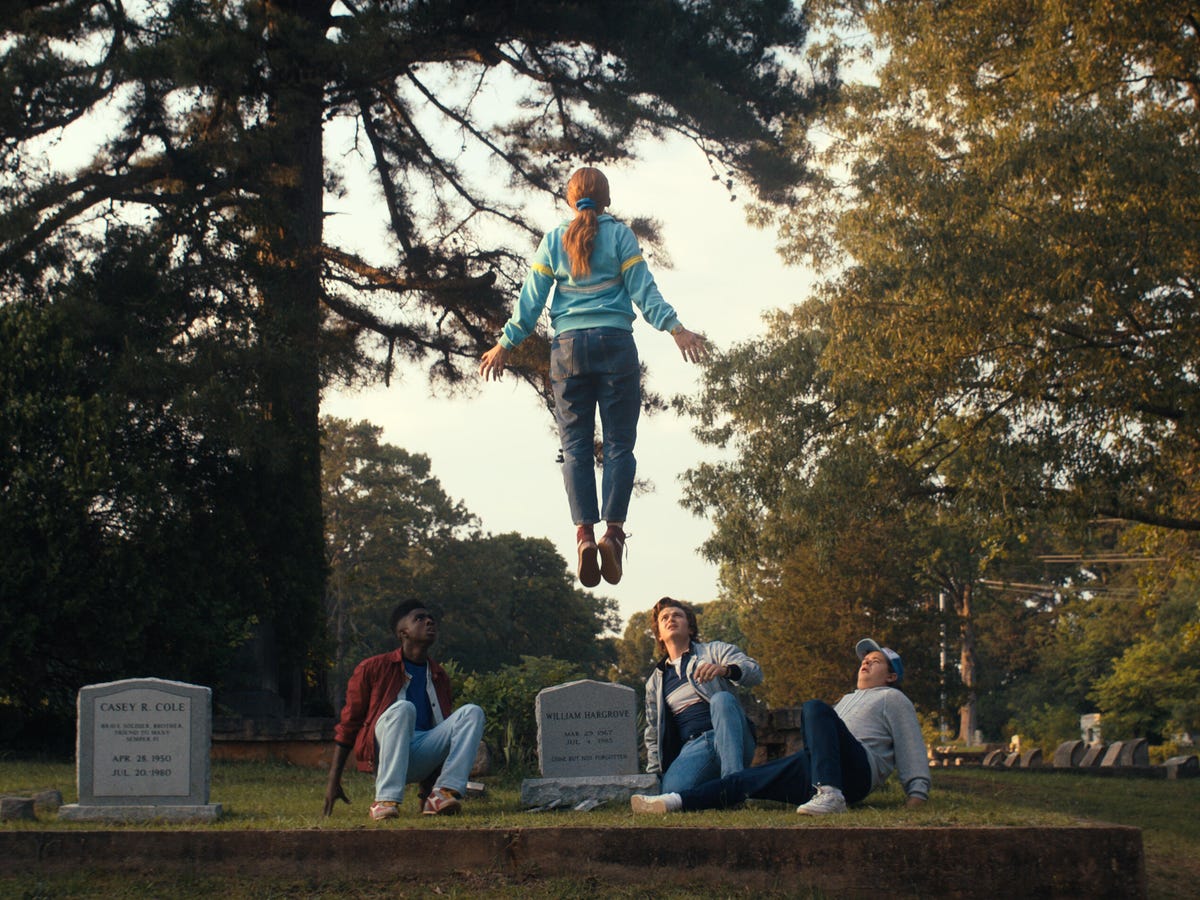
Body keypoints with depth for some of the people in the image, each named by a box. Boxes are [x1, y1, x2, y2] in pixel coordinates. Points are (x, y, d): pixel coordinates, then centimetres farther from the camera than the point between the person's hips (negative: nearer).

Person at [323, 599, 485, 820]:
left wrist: (428, 786, 24)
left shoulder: (439, 677, 17)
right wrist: (334, 781, -2)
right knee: (403, 708, -33)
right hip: (385, 753, -4)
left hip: (421, 762, 5)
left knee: (472, 712, -13)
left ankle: (442, 794, -28)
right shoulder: (372, 669, 3)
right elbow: (348, 725, 4)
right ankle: (385, 801, -39)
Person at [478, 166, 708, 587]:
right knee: (619, 443, -1)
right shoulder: (619, 235, 5)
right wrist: (675, 329, -2)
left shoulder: (553, 241, 10)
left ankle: (584, 532, -15)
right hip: (614, 343, -2)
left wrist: (505, 344, 15)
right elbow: (643, 290, -1)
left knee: (576, 446, 0)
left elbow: (531, 299, 9)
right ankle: (613, 529, -15)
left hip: (568, 347, 2)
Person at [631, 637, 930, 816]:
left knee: (815, 708, -33)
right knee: (745, 780, -9)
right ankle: (673, 802, -24)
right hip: (814, 770, 7)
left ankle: (830, 795, -50)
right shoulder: (849, 699, 41)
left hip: (857, 769, -7)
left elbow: (911, 747, 9)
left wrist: (917, 794, -5)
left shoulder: (893, 698, 19)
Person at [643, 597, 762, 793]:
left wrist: (725, 670, -25)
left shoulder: (714, 650, 16)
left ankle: (734, 782, -44)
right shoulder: (654, 683, 26)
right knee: (672, 791, -36)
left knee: (721, 698, -36)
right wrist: (652, 775, 14)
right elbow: (653, 735, 29)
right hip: (692, 748, 0)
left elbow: (755, 672, -3)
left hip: (731, 741, 0)